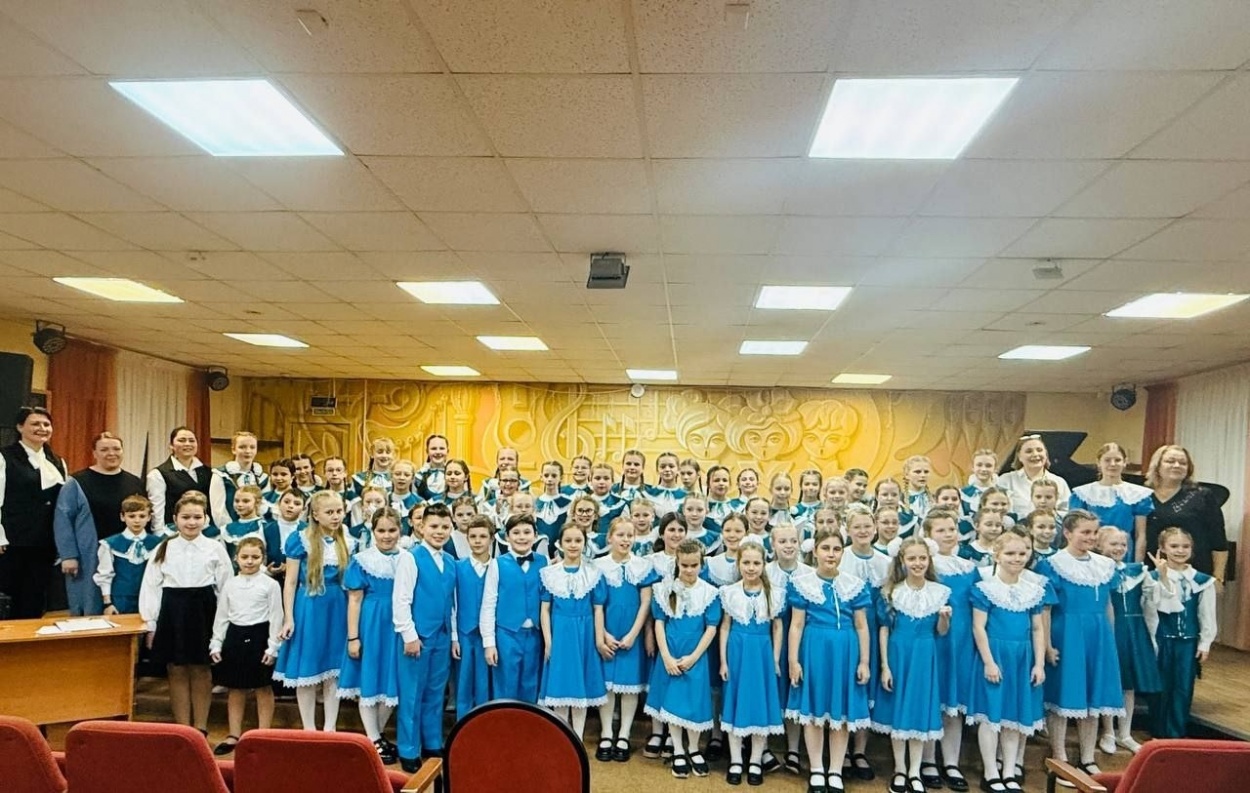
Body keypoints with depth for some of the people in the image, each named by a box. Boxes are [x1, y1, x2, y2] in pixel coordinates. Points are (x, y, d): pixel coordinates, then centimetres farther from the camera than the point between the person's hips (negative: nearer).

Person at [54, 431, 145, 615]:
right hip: (89, 559, -3)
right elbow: (63, 519, -5)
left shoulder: (135, 483, 10)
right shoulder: (77, 482, -2)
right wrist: (68, 555, -12)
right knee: (90, 611, 2)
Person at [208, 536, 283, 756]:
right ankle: (233, 735, 22)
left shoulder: (270, 585, -5)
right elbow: (222, 616, 10)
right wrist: (216, 644, 5)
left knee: (263, 689, 6)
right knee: (235, 689, 11)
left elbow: (275, 617, -6)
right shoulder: (230, 585, 5)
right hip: (235, 636, 4)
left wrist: (272, 647, -10)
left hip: (259, 637, -3)